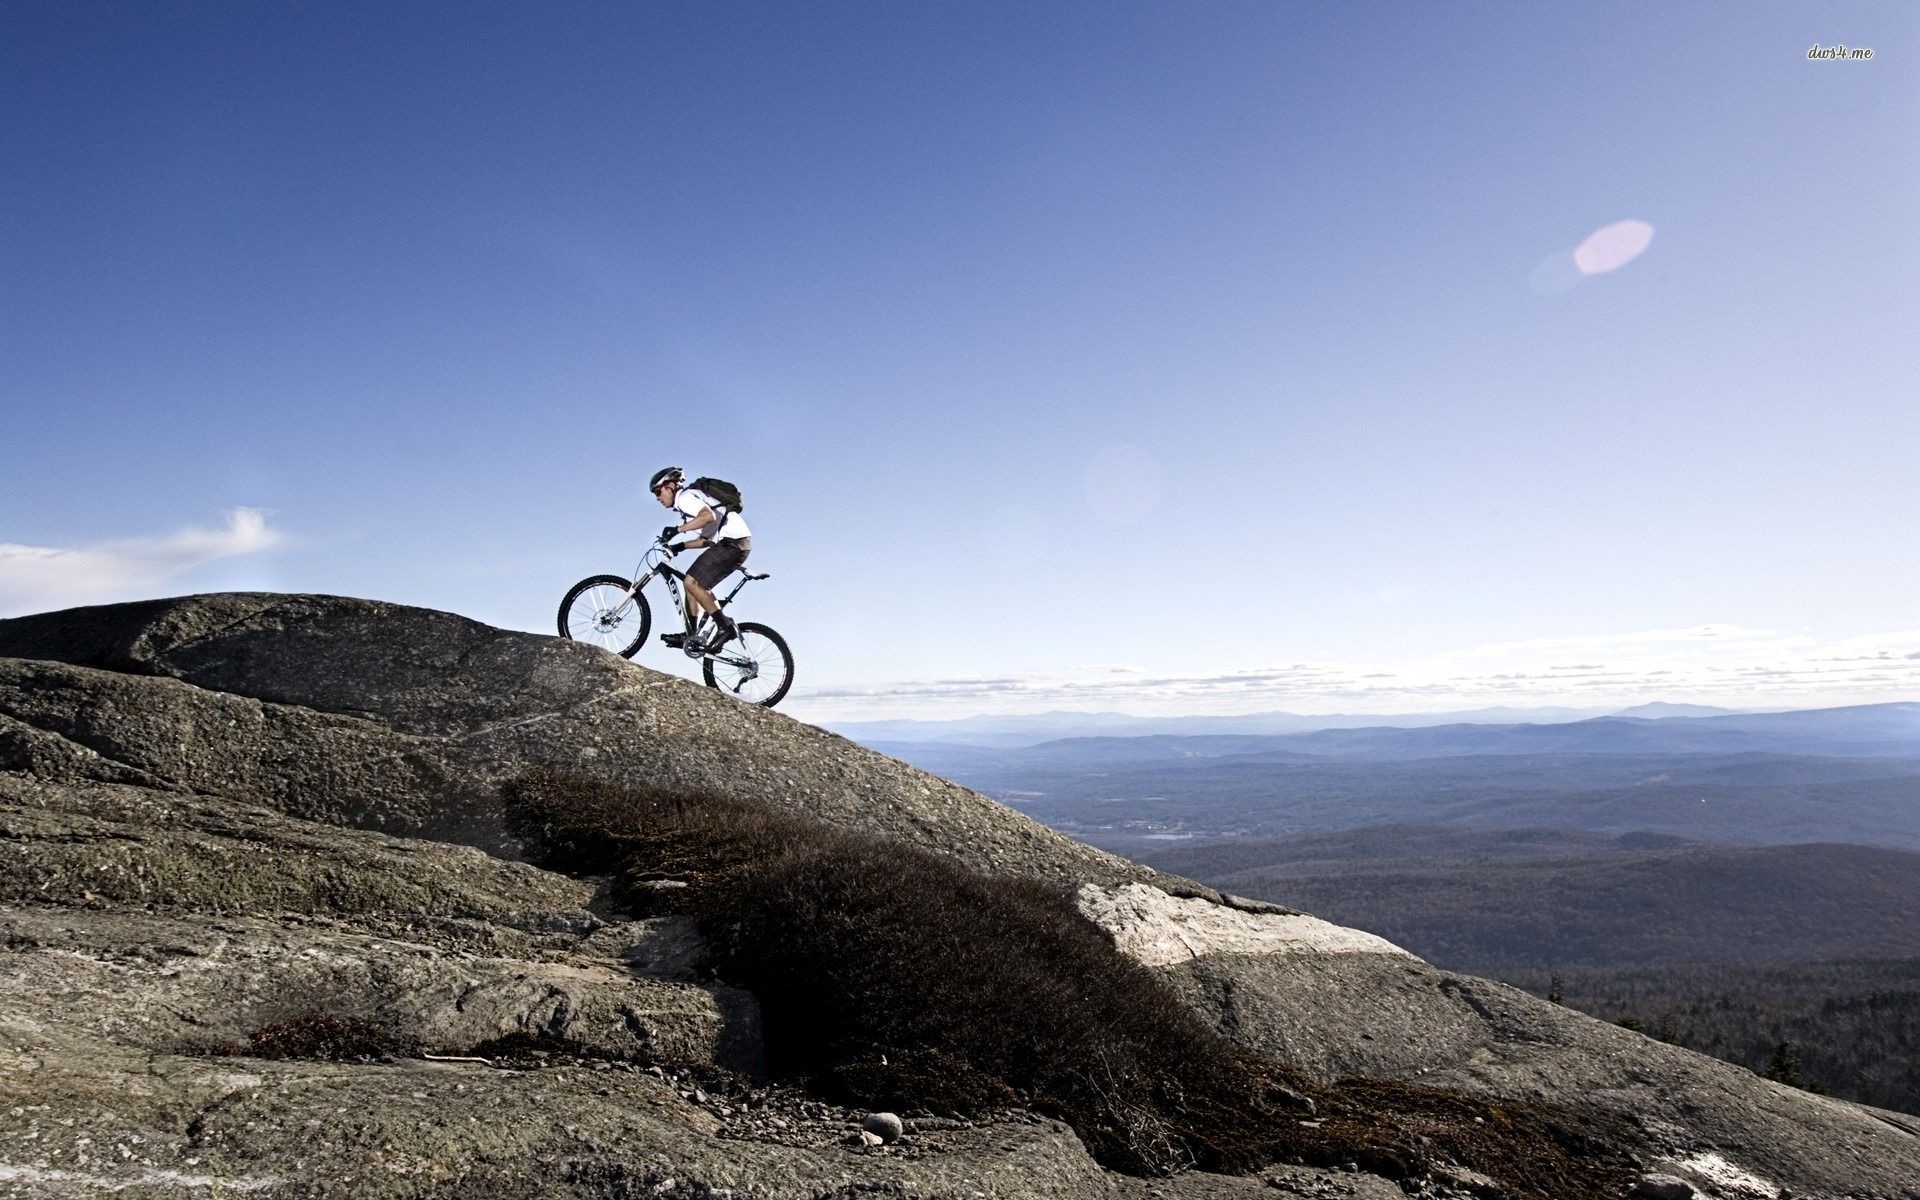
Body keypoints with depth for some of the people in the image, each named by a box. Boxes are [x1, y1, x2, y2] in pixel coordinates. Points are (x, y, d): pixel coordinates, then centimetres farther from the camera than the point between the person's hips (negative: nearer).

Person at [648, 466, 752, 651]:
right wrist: (680, 546, 15)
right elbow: (707, 538, 24)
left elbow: (709, 515, -25)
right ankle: (691, 635, 14)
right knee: (693, 581, 13)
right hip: (732, 543, 10)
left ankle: (725, 626, -12)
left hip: (733, 541, -10)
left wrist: (677, 529, -21)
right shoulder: (689, 501, 27)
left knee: (692, 582, -12)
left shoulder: (684, 497, -5)